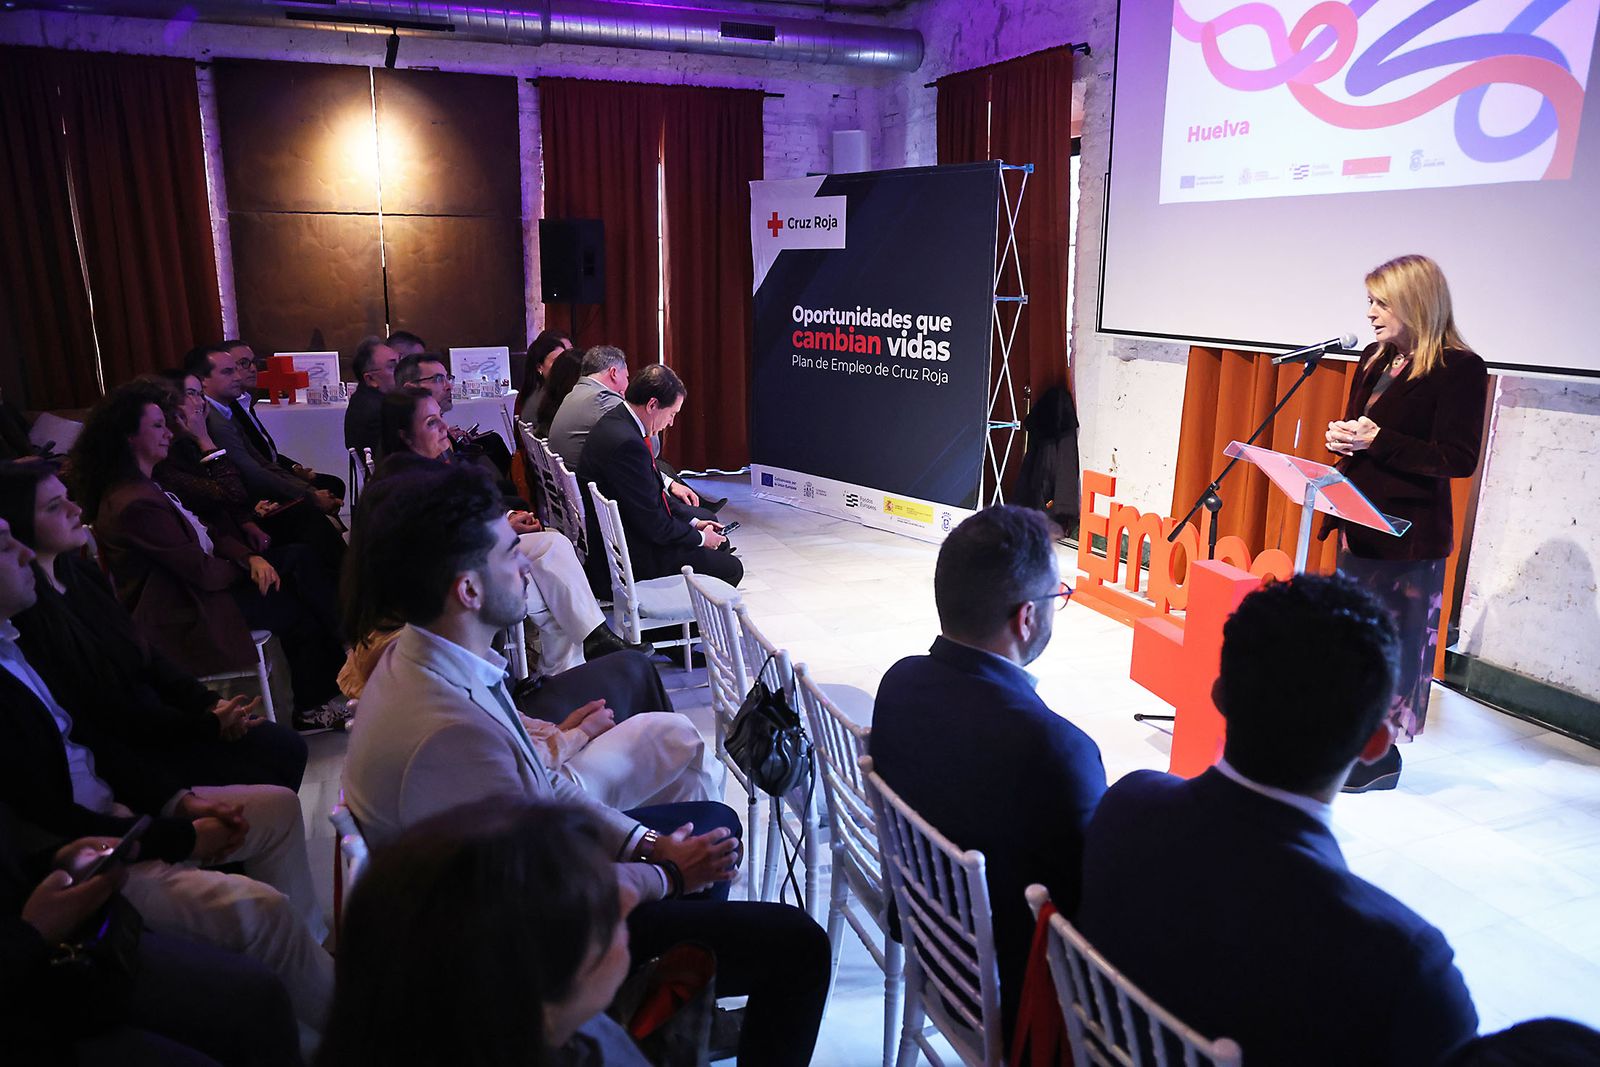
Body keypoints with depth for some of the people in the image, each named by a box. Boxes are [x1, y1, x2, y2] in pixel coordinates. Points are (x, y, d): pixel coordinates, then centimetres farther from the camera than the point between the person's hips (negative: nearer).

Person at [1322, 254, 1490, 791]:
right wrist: (1343, 437, -1)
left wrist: (1378, 441, -19)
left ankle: (1382, 754, 14)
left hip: (1409, 533, -8)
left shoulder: (1459, 369, -12)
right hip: (1359, 522, 8)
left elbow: (1459, 459, -16)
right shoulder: (1375, 358, 11)